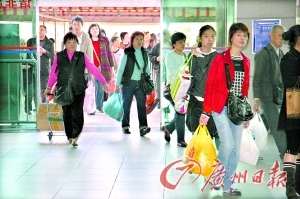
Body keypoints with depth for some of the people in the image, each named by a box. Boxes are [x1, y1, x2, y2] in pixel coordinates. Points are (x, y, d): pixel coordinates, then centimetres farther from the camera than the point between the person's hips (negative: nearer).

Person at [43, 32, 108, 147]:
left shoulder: (82, 56, 5)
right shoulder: (59, 56, 6)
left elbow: (93, 69, 5)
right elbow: (54, 73, 11)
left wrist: (103, 82, 5)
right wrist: (49, 87, 13)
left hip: (79, 90, -1)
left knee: (77, 113, -11)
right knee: (67, 114, 5)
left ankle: (75, 136, -6)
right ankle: (69, 136, 19)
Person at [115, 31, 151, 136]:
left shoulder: (144, 53, 8)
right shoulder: (127, 54, -6)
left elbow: (147, 69, 16)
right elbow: (120, 70, -5)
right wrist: (117, 84, -8)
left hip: (141, 83, 3)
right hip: (128, 83, -3)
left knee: (142, 105, -8)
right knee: (126, 105, 6)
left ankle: (143, 127, -15)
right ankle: (125, 126, 18)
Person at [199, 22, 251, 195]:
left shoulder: (246, 62, 10)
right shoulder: (220, 59, -6)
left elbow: (246, 88, 14)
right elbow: (210, 85, -7)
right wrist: (206, 111, -10)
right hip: (221, 107, -5)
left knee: (236, 149, 5)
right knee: (228, 144, -13)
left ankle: (227, 183, 17)